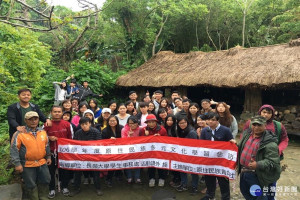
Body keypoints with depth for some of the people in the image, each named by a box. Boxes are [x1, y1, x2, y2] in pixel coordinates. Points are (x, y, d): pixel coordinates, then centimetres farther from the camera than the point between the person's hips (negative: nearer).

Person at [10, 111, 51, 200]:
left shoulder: (43, 132, 2)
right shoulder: (20, 133, -13)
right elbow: (14, 149, -12)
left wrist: (48, 156, 13)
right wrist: (17, 164, -14)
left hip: (42, 162, 5)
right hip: (27, 164, -4)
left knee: (45, 180, 15)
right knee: (31, 184, 9)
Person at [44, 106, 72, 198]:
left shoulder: (67, 124, -1)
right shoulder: (47, 124, -6)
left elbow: (70, 138, 8)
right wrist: (49, 138, -15)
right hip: (52, 152, -1)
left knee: (64, 170, 12)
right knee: (51, 170, 10)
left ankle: (64, 187, 29)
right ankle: (52, 189, 26)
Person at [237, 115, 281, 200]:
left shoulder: (269, 142, -21)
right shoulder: (246, 133, 2)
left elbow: (273, 162, -23)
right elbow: (240, 148, 16)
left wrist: (258, 165, -34)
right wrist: (238, 162, 12)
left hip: (257, 176, -7)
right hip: (243, 172, 7)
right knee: (245, 193, 25)